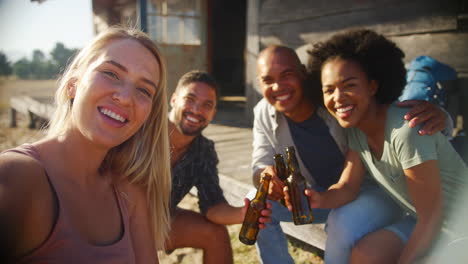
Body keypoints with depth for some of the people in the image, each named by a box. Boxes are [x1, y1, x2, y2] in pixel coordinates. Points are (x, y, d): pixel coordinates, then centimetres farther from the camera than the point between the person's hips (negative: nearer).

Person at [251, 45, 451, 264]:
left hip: (372, 189, -4)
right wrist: (266, 175, -36)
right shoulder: (264, 114, -12)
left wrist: (435, 113, -47)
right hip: (325, 196, 4)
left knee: (343, 225, -34)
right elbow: (260, 165, -10)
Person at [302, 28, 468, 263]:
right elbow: (347, 188, -4)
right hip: (416, 220, 6)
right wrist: (319, 199, -25)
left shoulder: (405, 131, -30)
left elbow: (431, 218, -23)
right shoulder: (355, 127, -6)